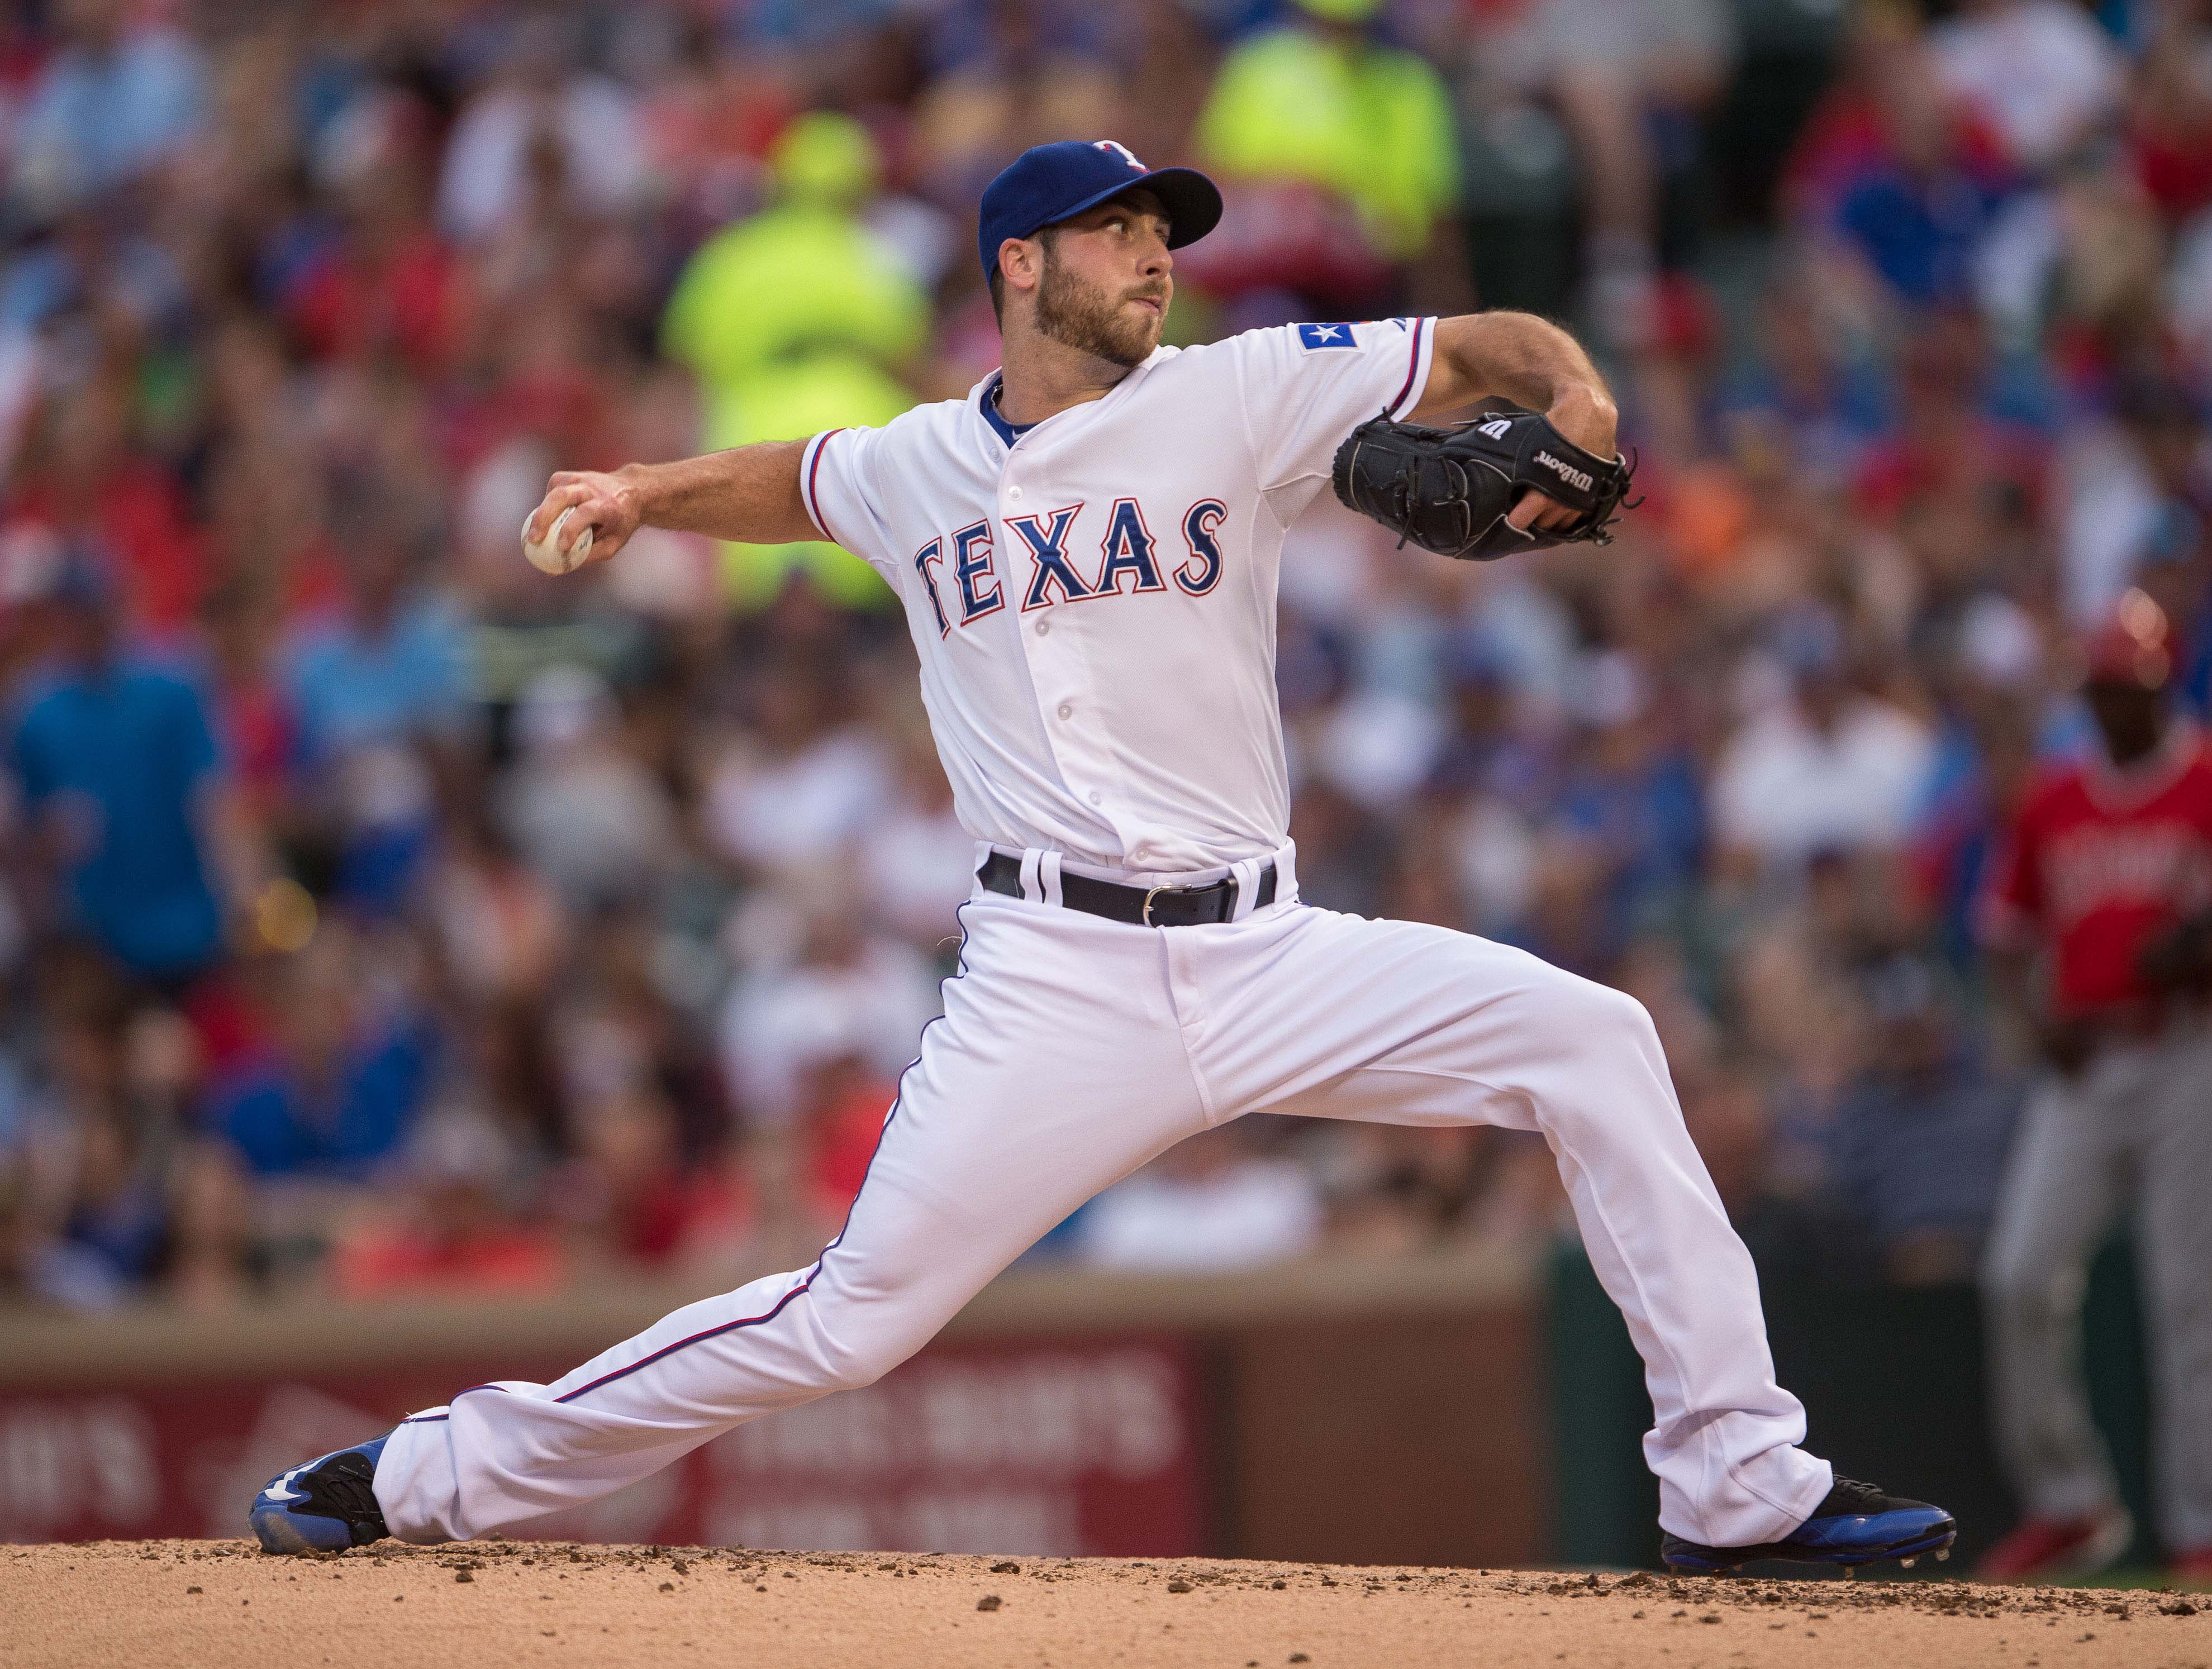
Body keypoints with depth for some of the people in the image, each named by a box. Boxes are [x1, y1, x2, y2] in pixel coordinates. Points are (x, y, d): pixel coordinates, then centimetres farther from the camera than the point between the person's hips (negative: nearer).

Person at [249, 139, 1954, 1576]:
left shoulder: (1240, 397, 4)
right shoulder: (916, 471, 9)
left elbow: (1487, 348, 3)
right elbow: (789, 481, 32)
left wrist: (1574, 403, -18)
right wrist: (643, 493, 15)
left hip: (1267, 959, 1)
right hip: (1057, 979, -1)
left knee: (1591, 1040, -15)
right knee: (850, 1319, -9)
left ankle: (1739, 1484, -9)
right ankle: (435, 1475, 6)